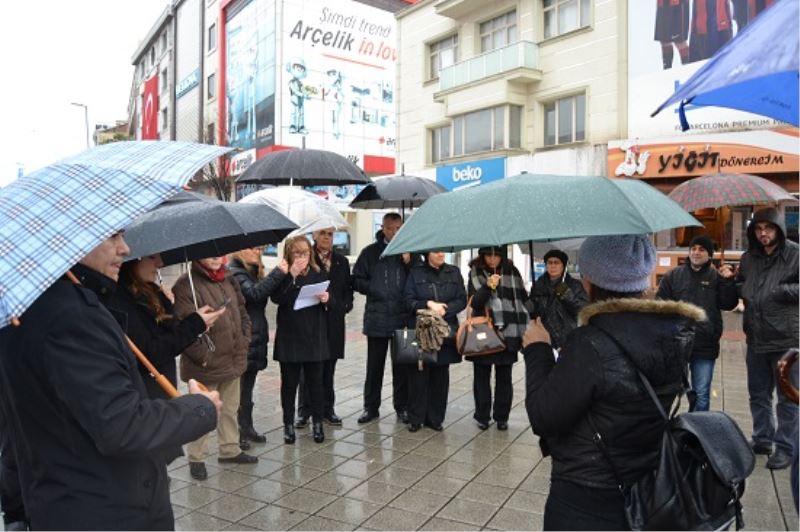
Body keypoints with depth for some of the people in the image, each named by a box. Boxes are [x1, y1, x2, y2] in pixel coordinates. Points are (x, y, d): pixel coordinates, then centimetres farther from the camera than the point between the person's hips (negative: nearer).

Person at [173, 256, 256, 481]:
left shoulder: (229, 281, 8)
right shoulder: (186, 285, -15)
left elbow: (242, 313, 16)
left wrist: (243, 343, 7)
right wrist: (204, 356, -18)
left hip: (233, 360, 7)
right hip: (205, 365, -6)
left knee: (230, 409, 19)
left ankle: (230, 449, 35)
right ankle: (196, 459, 24)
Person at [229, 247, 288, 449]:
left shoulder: (254, 272, 15)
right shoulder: (235, 273, -11)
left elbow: (266, 294, 16)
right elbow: (254, 293, -27)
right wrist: (278, 273, -27)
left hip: (255, 338, 8)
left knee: (247, 388, 15)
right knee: (239, 388, -2)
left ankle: (247, 428, 23)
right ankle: (237, 432, 6)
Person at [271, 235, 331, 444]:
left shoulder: (318, 274, 6)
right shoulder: (283, 275, -1)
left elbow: (331, 302, 5)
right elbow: (276, 298, -18)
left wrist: (326, 298, -17)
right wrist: (292, 276, -23)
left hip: (315, 337, 2)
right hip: (289, 337, -2)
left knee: (315, 381, 8)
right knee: (289, 382, 7)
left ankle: (317, 423, 21)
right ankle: (288, 424, 20)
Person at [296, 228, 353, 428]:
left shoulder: (341, 261, 13)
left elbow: (348, 289, 12)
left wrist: (345, 306, -4)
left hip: (333, 321, 4)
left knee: (328, 367, 11)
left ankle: (327, 408, 22)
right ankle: (304, 410, 14)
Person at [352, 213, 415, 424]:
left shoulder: (409, 251, 5)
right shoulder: (370, 252, 6)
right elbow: (357, 280, 6)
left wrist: (409, 263, -11)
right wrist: (375, 289, -7)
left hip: (403, 318, 0)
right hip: (376, 318, 0)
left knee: (402, 366, 9)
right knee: (374, 365, 8)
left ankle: (402, 407, 21)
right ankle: (371, 407, 21)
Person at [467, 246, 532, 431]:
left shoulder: (512, 271, 4)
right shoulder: (475, 272, 1)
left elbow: (523, 299, 8)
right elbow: (473, 302, -6)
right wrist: (488, 286, -21)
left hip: (507, 332, 1)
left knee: (504, 377, 8)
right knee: (481, 375, 7)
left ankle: (502, 417, 19)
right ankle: (482, 416, 18)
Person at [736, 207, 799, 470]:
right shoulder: (749, 258, 7)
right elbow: (739, 285, 19)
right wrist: (742, 290, -1)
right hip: (756, 338, 6)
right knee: (758, 394, 18)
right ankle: (762, 439, 33)